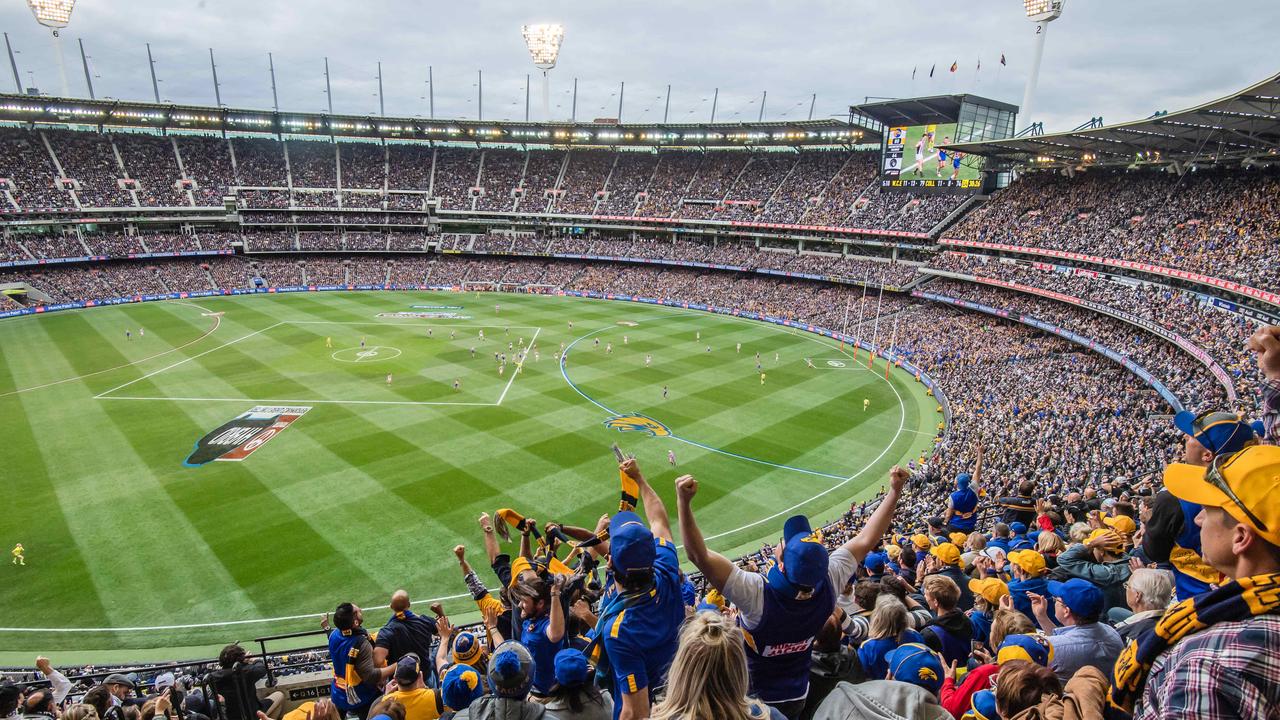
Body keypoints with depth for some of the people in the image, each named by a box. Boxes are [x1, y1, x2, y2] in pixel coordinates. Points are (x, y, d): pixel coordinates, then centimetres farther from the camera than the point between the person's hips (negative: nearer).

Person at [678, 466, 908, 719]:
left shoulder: (756, 593, -40)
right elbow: (866, 541, -16)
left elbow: (699, 555, -45)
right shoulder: (827, 586, -27)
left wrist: (684, 502, -52)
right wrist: (895, 490, -13)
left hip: (752, 699, -4)